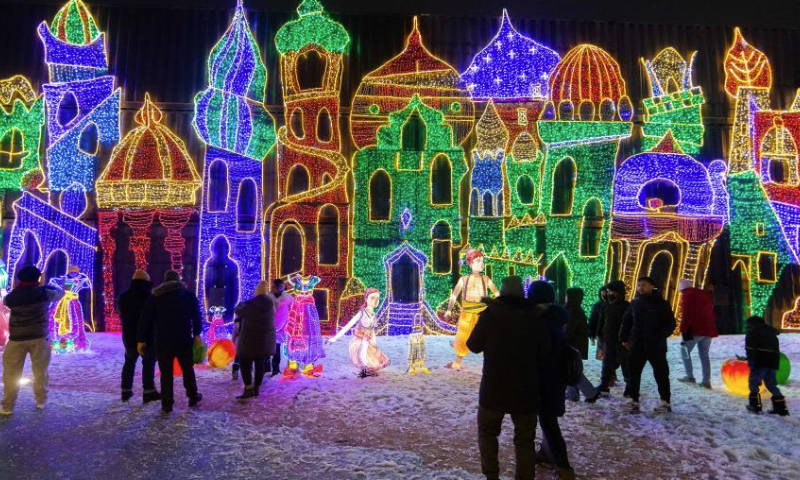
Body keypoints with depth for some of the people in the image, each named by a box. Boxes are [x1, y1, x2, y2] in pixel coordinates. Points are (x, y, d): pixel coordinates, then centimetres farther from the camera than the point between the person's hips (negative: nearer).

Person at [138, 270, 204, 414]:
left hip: (162, 342, 0)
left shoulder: (155, 297, 5)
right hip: (184, 340, 0)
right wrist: (197, 334, 9)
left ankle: (166, 404, 5)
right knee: (188, 369, 15)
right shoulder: (189, 295, 6)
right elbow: (196, 316, 3)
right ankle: (193, 397, 23)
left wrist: (142, 340, 6)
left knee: (166, 373, 3)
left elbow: (145, 319, 2)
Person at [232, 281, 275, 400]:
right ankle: (256, 388, 17)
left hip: (250, 339, -5)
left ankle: (249, 389, -7)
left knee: (245, 363, 2)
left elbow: (239, 312, 1)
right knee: (261, 364, 12)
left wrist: (241, 304, 24)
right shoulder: (271, 304, 0)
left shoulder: (249, 304, -16)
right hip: (266, 339, 5)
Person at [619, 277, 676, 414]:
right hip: (637, 346, 4)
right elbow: (626, 321, 15)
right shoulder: (634, 303, 7)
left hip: (656, 346, -4)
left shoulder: (661, 304, -5)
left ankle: (665, 402, 20)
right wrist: (624, 338, 7)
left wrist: (659, 338, -18)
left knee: (661, 374, 7)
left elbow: (670, 324, -7)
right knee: (633, 373, 5)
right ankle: (633, 401, 14)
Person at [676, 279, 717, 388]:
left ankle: (690, 376, 5)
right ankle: (706, 380, 9)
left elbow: (686, 314, -14)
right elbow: (710, 312, 22)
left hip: (695, 330, -7)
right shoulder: (705, 294, 18)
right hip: (708, 329, 7)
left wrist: (684, 331, -15)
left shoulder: (687, 295, -6)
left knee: (685, 350, 8)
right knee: (704, 355, 12)